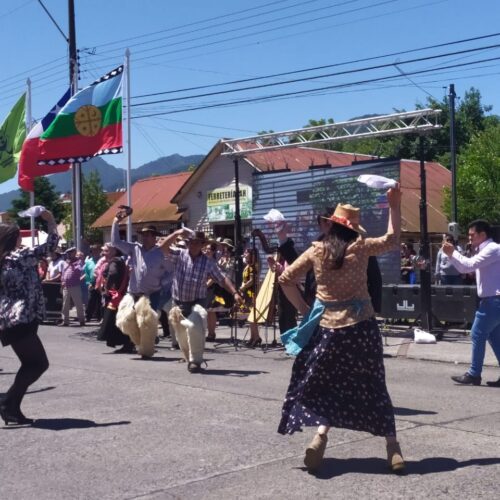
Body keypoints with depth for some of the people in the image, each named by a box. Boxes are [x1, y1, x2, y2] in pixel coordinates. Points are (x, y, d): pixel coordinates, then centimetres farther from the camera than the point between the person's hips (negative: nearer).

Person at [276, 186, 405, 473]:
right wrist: (395, 206, 13)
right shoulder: (360, 248, -4)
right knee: (373, 387, 9)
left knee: (322, 385, 12)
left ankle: (321, 433, -10)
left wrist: (302, 307, 11)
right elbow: (393, 240, 11)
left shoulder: (316, 251, 1)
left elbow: (286, 279, 3)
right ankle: (393, 446, 10)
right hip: (362, 326, 0)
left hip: (328, 328, 1)